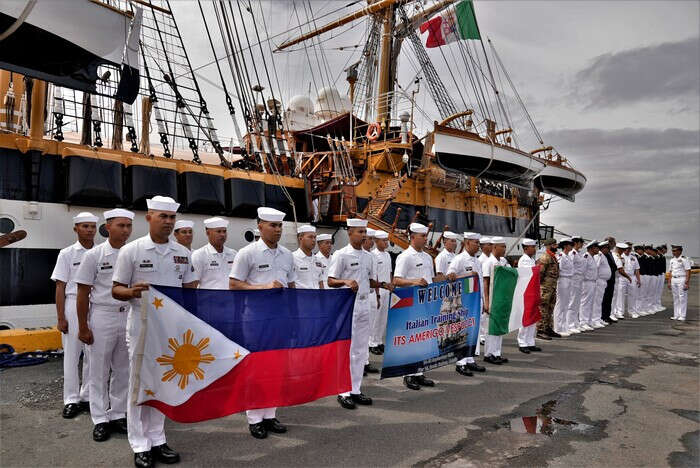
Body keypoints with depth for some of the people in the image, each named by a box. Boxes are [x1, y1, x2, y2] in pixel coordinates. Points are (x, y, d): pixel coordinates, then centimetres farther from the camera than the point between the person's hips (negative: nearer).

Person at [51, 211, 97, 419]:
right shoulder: (67, 254, 3)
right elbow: (60, 287, 1)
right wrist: (60, 318, -4)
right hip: (73, 306, -2)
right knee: (71, 355, 2)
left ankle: (88, 397, 19)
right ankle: (71, 400, 13)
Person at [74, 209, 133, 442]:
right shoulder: (94, 255, -5)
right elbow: (83, 293, -4)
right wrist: (83, 327, -6)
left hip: (128, 316, 3)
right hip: (102, 316, -3)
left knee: (123, 370, 12)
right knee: (99, 371, 6)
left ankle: (118, 414, 26)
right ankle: (100, 419, 18)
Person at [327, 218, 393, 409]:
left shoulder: (368, 256, 13)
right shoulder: (341, 255, -7)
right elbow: (331, 281, -9)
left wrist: (383, 285, 2)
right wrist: (346, 281, -28)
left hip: (364, 306, 7)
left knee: (361, 350, 11)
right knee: (346, 350, -4)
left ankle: (355, 390, 21)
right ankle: (344, 392, 6)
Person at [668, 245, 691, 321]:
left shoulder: (684, 259, -8)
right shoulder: (672, 260, 13)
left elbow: (688, 272, -11)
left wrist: (687, 283, -16)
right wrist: (669, 282, 13)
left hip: (682, 279, -7)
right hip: (673, 280, 7)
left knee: (682, 298, -4)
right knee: (675, 298, 9)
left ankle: (682, 316, 0)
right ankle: (676, 315, 14)